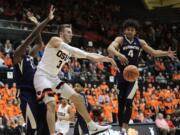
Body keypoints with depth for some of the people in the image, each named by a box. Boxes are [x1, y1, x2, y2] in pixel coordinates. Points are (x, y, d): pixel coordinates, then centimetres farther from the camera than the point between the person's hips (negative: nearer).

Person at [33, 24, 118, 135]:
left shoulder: (69, 51, 13)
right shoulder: (55, 40, -9)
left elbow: (88, 55, 7)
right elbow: (71, 49, -25)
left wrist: (105, 59, -4)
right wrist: (88, 55, -31)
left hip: (54, 78, 9)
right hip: (42, 76, -9)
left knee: (77, 98, 10)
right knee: (51, 104, -27)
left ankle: (92, 126, 18)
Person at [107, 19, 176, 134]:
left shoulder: (140, 42, 6)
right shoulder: (120, 40, -6)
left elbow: (153, 52, 16)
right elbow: (110, 48, -26)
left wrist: (166, 53, 1)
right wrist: (119, 54, -46)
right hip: (121, 75, -1)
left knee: (128, 102, -14)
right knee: (121, 103, 4)